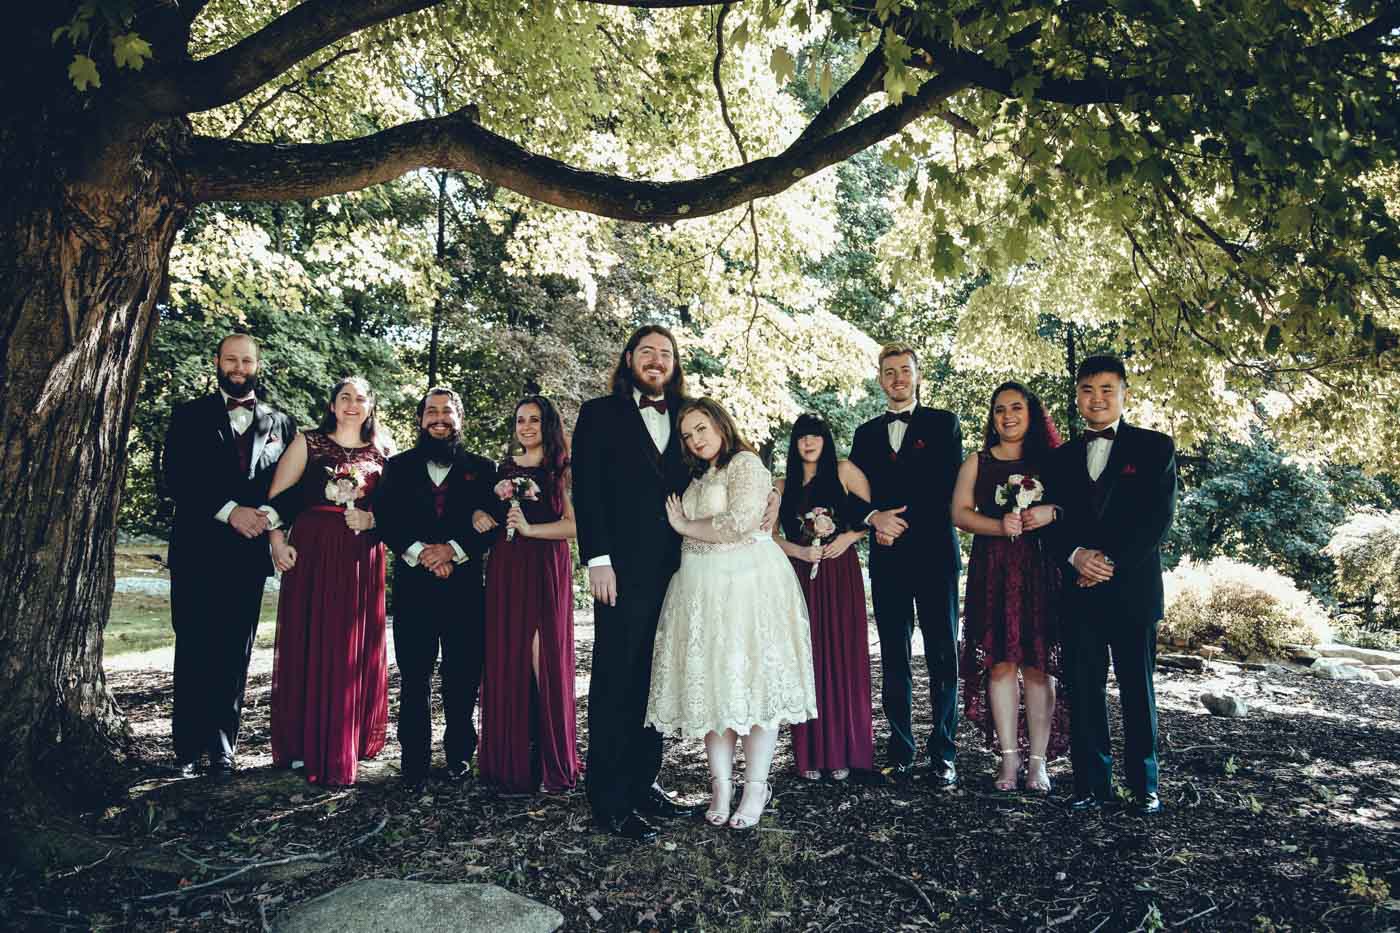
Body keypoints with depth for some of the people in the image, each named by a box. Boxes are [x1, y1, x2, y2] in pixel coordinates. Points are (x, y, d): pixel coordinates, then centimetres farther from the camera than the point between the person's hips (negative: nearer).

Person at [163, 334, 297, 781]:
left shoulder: (280, 423, 12)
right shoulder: (189, 416, 8)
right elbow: (176, 476, -4)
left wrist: (268, 516, -10)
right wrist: (229, 511, -15)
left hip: (249, 554, 1)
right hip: (197, 551, -1)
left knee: (235, 654, 5)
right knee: (194, 651, 3)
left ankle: (221, 748, 12)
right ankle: (188, 748, 13)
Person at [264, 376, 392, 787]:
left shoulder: (382, 452, 11)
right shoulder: (308, 443, 7)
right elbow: (277, 496, 2)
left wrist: (373, 518, -9)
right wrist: (277, 540, -9)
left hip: (362, 560, 1)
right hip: (312, 554, -1)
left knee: (354, 653, 5)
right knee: (308, 647, 1)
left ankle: (348, 743, 16)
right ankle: (306, 744, 12)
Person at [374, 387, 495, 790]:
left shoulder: (481, 468, 10)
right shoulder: (399, 466, 12)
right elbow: (384, 518, 2)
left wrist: (453, 549, -13)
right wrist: (419, 552, -13)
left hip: (465, 585, 0)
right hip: (412, 584, 0)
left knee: (463, 676, 4)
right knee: (413, 677, 3)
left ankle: (459, 752, 18)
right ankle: (414, 761, 13)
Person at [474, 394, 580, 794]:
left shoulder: (561, 469, 0)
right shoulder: (504, 467, 15)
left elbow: (575, 524, -9)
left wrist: (530, 528, -16)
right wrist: (482, 516, 3)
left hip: (547, 570, -5)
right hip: (505, 568, 5)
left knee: (544, 658, -6)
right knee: (505, 659, 4)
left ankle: (552, 763, 5)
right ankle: (510, 758, 14)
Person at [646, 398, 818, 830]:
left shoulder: (746, 464, -4)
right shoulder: (696, 477, 20)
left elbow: (738, 524, -16)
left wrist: (685, 527, -5)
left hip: (746, 581, -7)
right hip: (700, 585, 7)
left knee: (752, 676, -4)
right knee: (710, 681, 3)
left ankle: (756, 786, 3)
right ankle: (721, 782, 9)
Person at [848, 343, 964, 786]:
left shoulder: (943, 423, 7)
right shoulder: (866, 433, 17)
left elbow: (949, 488, -2)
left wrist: (901, 522, -8)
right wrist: (874, 517, -9)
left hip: (934, 554, -3)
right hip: (888, 558, 3)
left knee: (942, 657, -1)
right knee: (894, 659, 5)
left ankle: (943, 755, 6)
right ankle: (900, 753, 11)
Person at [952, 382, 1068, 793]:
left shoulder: (1050, 460, 11)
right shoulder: (977, 462, 13)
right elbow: (960, 512, 4)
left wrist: (1052, 513, -13)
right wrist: (1001, 526, -12)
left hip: (1041, 572, -1)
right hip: (992, 573, 1)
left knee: (1038, 663, -2)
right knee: (1000, 662, -2)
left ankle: (1038, 761, 6)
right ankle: (1009, 759, 5)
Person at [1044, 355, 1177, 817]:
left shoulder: (1155, 447, 3)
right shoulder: (1062, 457, 14)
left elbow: (1159, 518, -6)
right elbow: (1053, 521, 8)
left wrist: (1110, 562, -13)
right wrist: (1075, 555, -11)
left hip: (1132, 588, -3)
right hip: (1079, 589, 3)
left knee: (1137, 689, 6)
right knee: (1083, 690, 5)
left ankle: (1144, 784, 18)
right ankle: (1091, 782, 14)